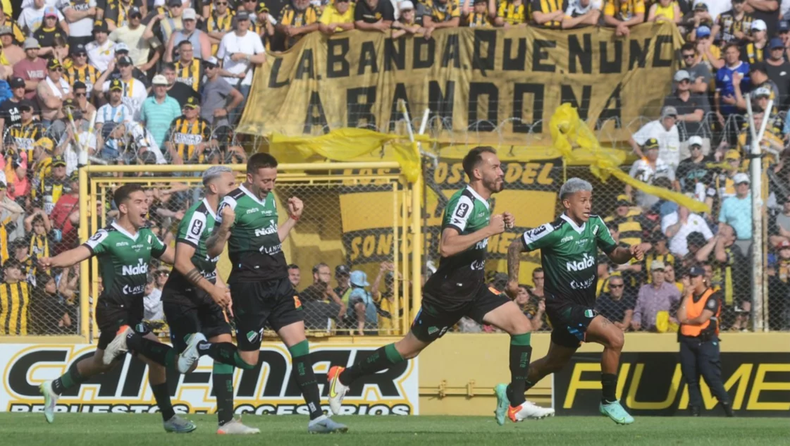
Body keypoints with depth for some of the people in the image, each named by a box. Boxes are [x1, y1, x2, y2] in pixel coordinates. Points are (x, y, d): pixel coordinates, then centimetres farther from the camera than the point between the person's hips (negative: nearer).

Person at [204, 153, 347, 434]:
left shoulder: (269, 198, 13)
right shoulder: (233, 203, -11)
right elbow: (212, 250, -13)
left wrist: (293, 219, 20)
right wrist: (224, 228, -30)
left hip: (278, 283, 7)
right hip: (250, 286, -7)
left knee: (299, 343, -3)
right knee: (248, 358, -4)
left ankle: (317, 417, -5)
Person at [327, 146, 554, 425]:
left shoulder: (483, 203, 6)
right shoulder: (464, 201, -21)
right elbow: (447, 246, -34)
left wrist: (499, 225, 9)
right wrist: (488, 230, -32)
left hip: (473, 289, 8)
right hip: (448, 293, -8)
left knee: (522, 326, -10)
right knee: (409, 348, 5)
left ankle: (516, 404, -9)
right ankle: (343, 378, 23)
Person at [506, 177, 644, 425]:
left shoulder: (594, 224, 2)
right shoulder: (555, 231, -16)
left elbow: (614, 254, 7)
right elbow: (516, 245, -8)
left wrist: (628, 252, -14)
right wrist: (512, 280, -11)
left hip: (583, 306, 8)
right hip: (563, 305, -8)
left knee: (555, 362, 22)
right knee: (614, 337, -22)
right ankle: (609, 402, -11)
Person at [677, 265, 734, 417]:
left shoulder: (712, 296, -3)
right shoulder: (687, 296, 14)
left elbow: (702, 318, -14)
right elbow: (681, 317, -1)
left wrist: (686, 321, 1)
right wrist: (687, 297, -3)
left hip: (705, 341, -6)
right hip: (687, 341, 6)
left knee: (712, 378, -13)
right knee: (691, 379, 4)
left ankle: (728, 410, -8)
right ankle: (695, 412, 8)